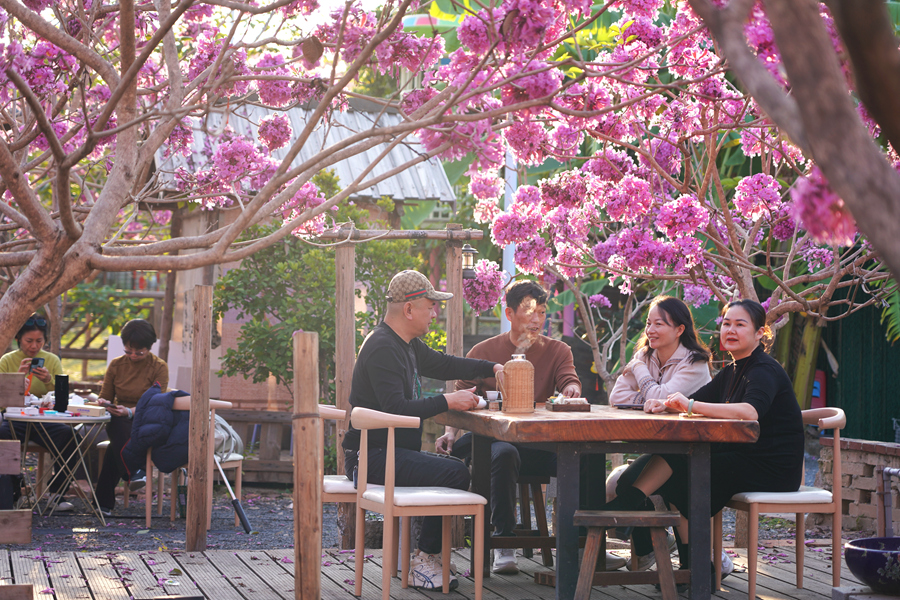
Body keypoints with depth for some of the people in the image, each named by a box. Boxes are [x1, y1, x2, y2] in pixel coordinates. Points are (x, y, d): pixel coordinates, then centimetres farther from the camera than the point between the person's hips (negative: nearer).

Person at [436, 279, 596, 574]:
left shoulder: (557, 351, 11)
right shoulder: (484, 352, 9)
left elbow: (569, 383, -7)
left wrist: (572, 388, -33)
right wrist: (451, 431, -11)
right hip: (497, 438, -1)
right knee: (505, 454, -38)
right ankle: (503, 543, -27)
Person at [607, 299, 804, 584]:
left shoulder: (765, 370, -14)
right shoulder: (732, 372, 16)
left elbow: (750, 412, -34)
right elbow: (694, 402, 11)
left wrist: (690, 405, -35)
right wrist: (666, 403, -12)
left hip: (771, 469, -9)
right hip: (742, 459, 9)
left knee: (677, 464, -20)